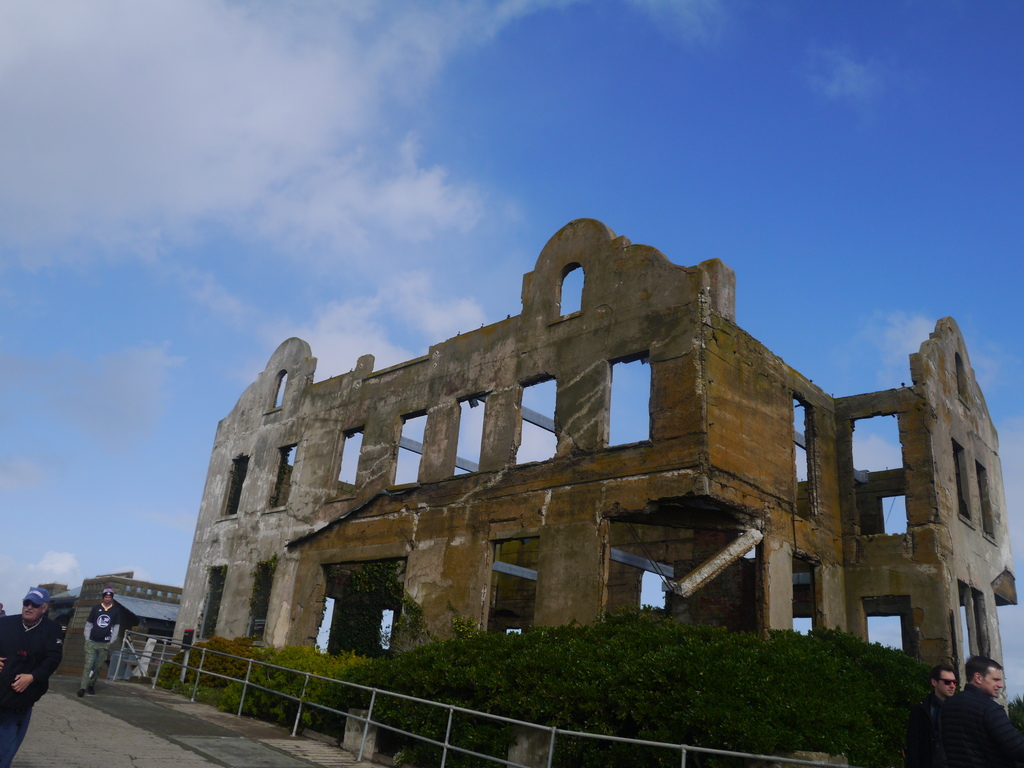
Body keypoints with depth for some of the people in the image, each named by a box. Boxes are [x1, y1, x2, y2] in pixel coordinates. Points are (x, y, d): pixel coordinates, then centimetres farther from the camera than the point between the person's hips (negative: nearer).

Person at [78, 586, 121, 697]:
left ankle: (91, 684, 22)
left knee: (98, 666, 5)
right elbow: (88, 624, 11)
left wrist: (111, 642, 2)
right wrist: (87, 638, 3)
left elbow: (116, 627, 9)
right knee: (88, 664, -9)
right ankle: (83, 687, -10)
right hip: (92, 642, 0)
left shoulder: (116, 610, 6)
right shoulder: (96, 608, 7)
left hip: (105, 644, 0)